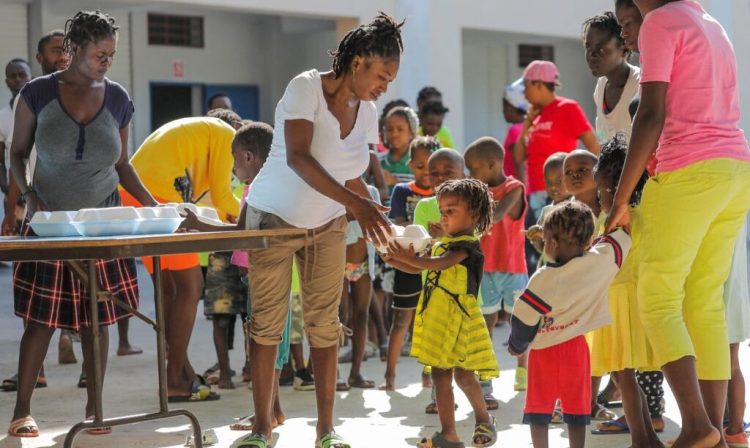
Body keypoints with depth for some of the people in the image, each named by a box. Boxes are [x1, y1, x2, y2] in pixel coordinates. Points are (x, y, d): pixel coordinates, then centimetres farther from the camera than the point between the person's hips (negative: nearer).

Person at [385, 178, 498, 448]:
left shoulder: (467, 245, -13)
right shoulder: (442, 243, 15)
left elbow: (440, 263, -29)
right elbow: (418, 269, 21)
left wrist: (411, 258, -41)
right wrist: (396, 261, 3)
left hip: (459, 317, -8)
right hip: (437, 317, 8)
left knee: (463, 374, -7)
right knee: (440, 374, 7)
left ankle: (483, 418, 18)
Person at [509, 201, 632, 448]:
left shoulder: (543, 279, -15)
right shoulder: (600, 262, -12)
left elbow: (523, 317, -10)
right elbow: (623, 235, -2)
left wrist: (516, 346, 7)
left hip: (543, 351, -2)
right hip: (576, 347, 2)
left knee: (539, 409, 8)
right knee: (576, 409, 11)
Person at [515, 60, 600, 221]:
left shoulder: (567, 108, -4)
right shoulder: (536, 115, 16)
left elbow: (593, 146, -8)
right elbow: (519, 157, 14)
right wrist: (528, 121, 8)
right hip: (536, 195, 8)